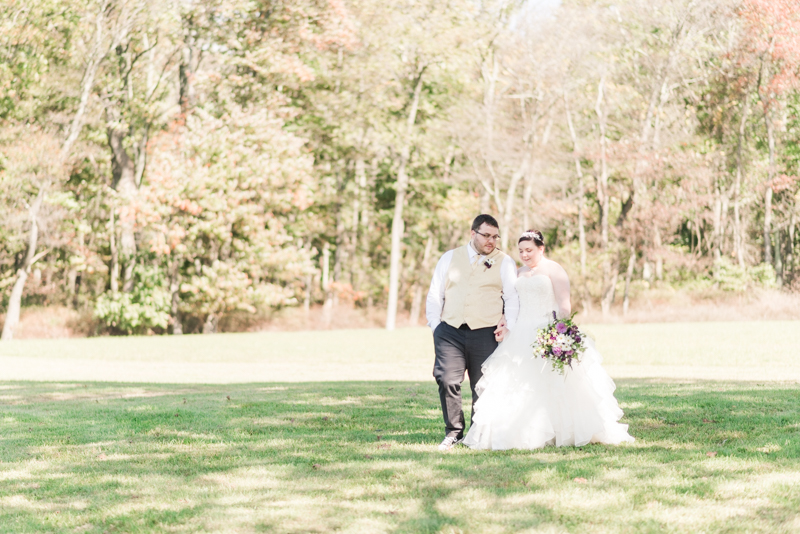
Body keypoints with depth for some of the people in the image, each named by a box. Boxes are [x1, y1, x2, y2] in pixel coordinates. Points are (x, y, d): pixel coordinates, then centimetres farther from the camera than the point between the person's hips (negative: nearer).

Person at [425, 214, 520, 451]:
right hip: (450, 331, 1)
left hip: (485, 333, -1)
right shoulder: (449, 258, 14)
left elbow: (512, 298, 4)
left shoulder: (504, 262, 9)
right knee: (447, 381, -10)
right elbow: (434, 295, 14)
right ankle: (453, 432, 3)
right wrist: (435, 325, 4)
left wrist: (509, 327, -8)